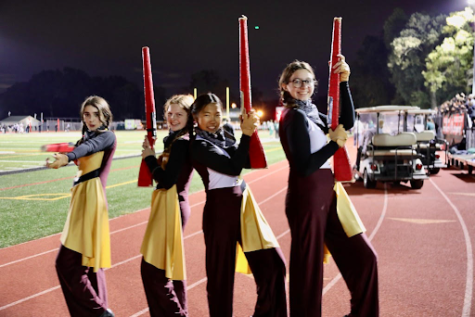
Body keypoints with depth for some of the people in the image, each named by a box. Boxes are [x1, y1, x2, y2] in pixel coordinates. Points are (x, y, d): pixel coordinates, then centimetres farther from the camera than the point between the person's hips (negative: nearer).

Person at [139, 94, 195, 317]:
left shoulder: (182, 142, -17)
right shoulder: (175, 139, 12)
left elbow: (166, 180, -22)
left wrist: (149, 158, -10)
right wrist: (152, 154, 3)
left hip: (172, 206, -10)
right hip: (171, 204, 10)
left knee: (153, 268, -6)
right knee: (170, 266, 19)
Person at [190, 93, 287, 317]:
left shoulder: (224, 136, 12)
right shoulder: (199, 145, -10)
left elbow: (248, 161, 5)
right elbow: (234, 167, -19)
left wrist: (249, 131, -5)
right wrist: (246, 135, -17)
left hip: (243, 203, 7)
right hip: (220, 208, -7)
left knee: (272, 264, 7)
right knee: (221, 272, 5)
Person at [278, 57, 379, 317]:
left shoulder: (309, 112, 14)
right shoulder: (295, 116, -12)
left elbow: (347, 122, 6)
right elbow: (305, 167, -19)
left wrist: (343, 82, 2)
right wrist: (335, 143, -12)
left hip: (325, 196, 9)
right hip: (307, 199, -9)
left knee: (362, 257, 11)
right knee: (308, 269, 2)